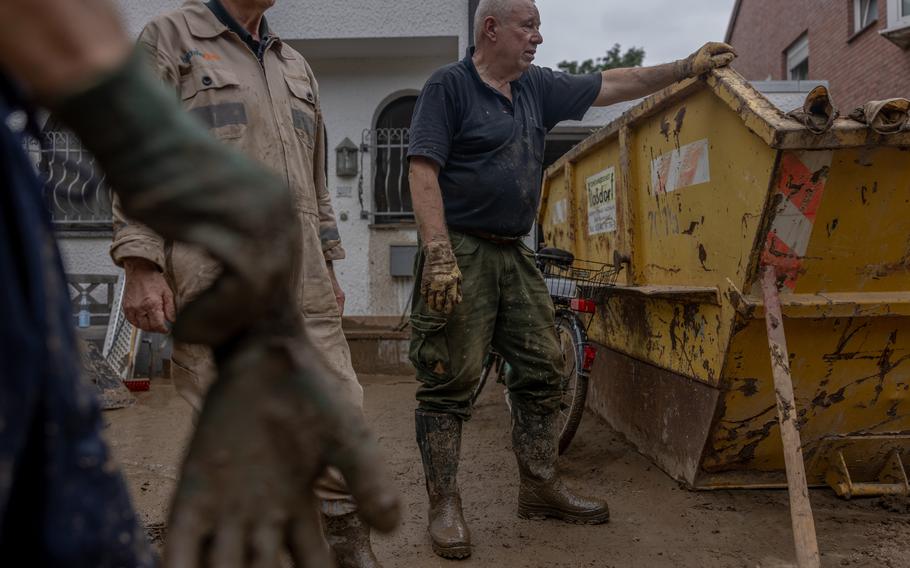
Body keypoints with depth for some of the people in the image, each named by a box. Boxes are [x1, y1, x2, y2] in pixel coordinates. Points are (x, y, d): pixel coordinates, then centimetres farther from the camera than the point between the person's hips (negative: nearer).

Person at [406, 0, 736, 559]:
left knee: (542, 370, 9)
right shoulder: (449, 85, -4)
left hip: (515, 254, 8)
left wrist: (690, 66, 22)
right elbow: (424, 171, -13)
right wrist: (439, 254, -23)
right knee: (450, 382, -6)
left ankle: (541, 487, 23)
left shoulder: (537, 87, 17)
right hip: (461, 251, -7)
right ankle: (445, 506, 5)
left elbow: (611, 85, 23)